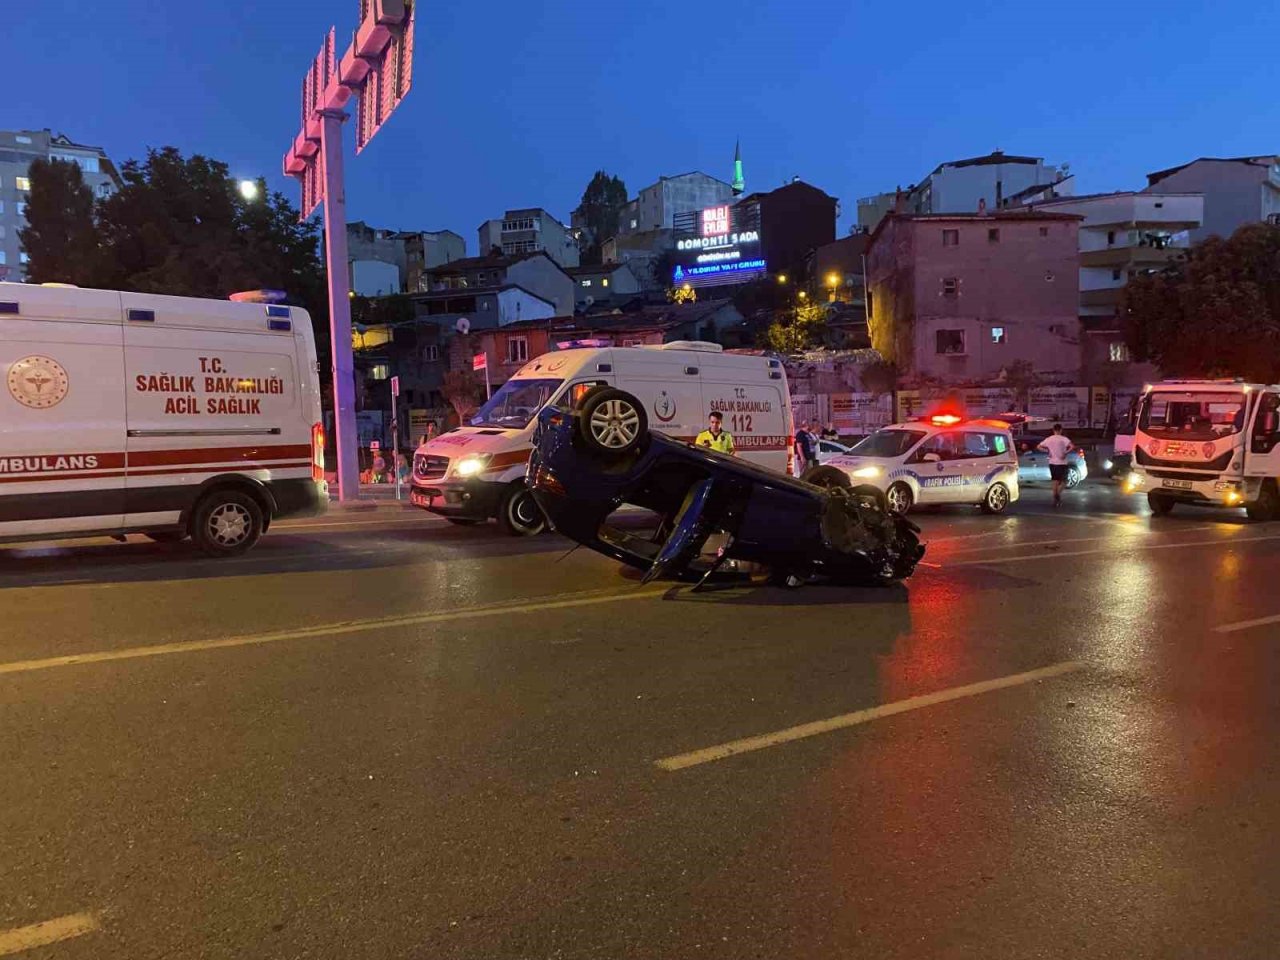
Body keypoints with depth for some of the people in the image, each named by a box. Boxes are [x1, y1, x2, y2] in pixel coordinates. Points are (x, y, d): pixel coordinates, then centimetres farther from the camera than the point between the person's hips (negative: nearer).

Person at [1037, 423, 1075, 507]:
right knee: (1063, 481, 7)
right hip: (1062, 463, -4)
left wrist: (1047, 451, 3)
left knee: (1055, 481, 12)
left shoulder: (1048, 439, 2)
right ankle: (1058, 494, -18)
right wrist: (1065, 453, -14)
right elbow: (1072, 446, -24)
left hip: (1052, 463, 4)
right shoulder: (1063, 439, -10)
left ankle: (1055, 500, 10)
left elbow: (1038, 447, 5)